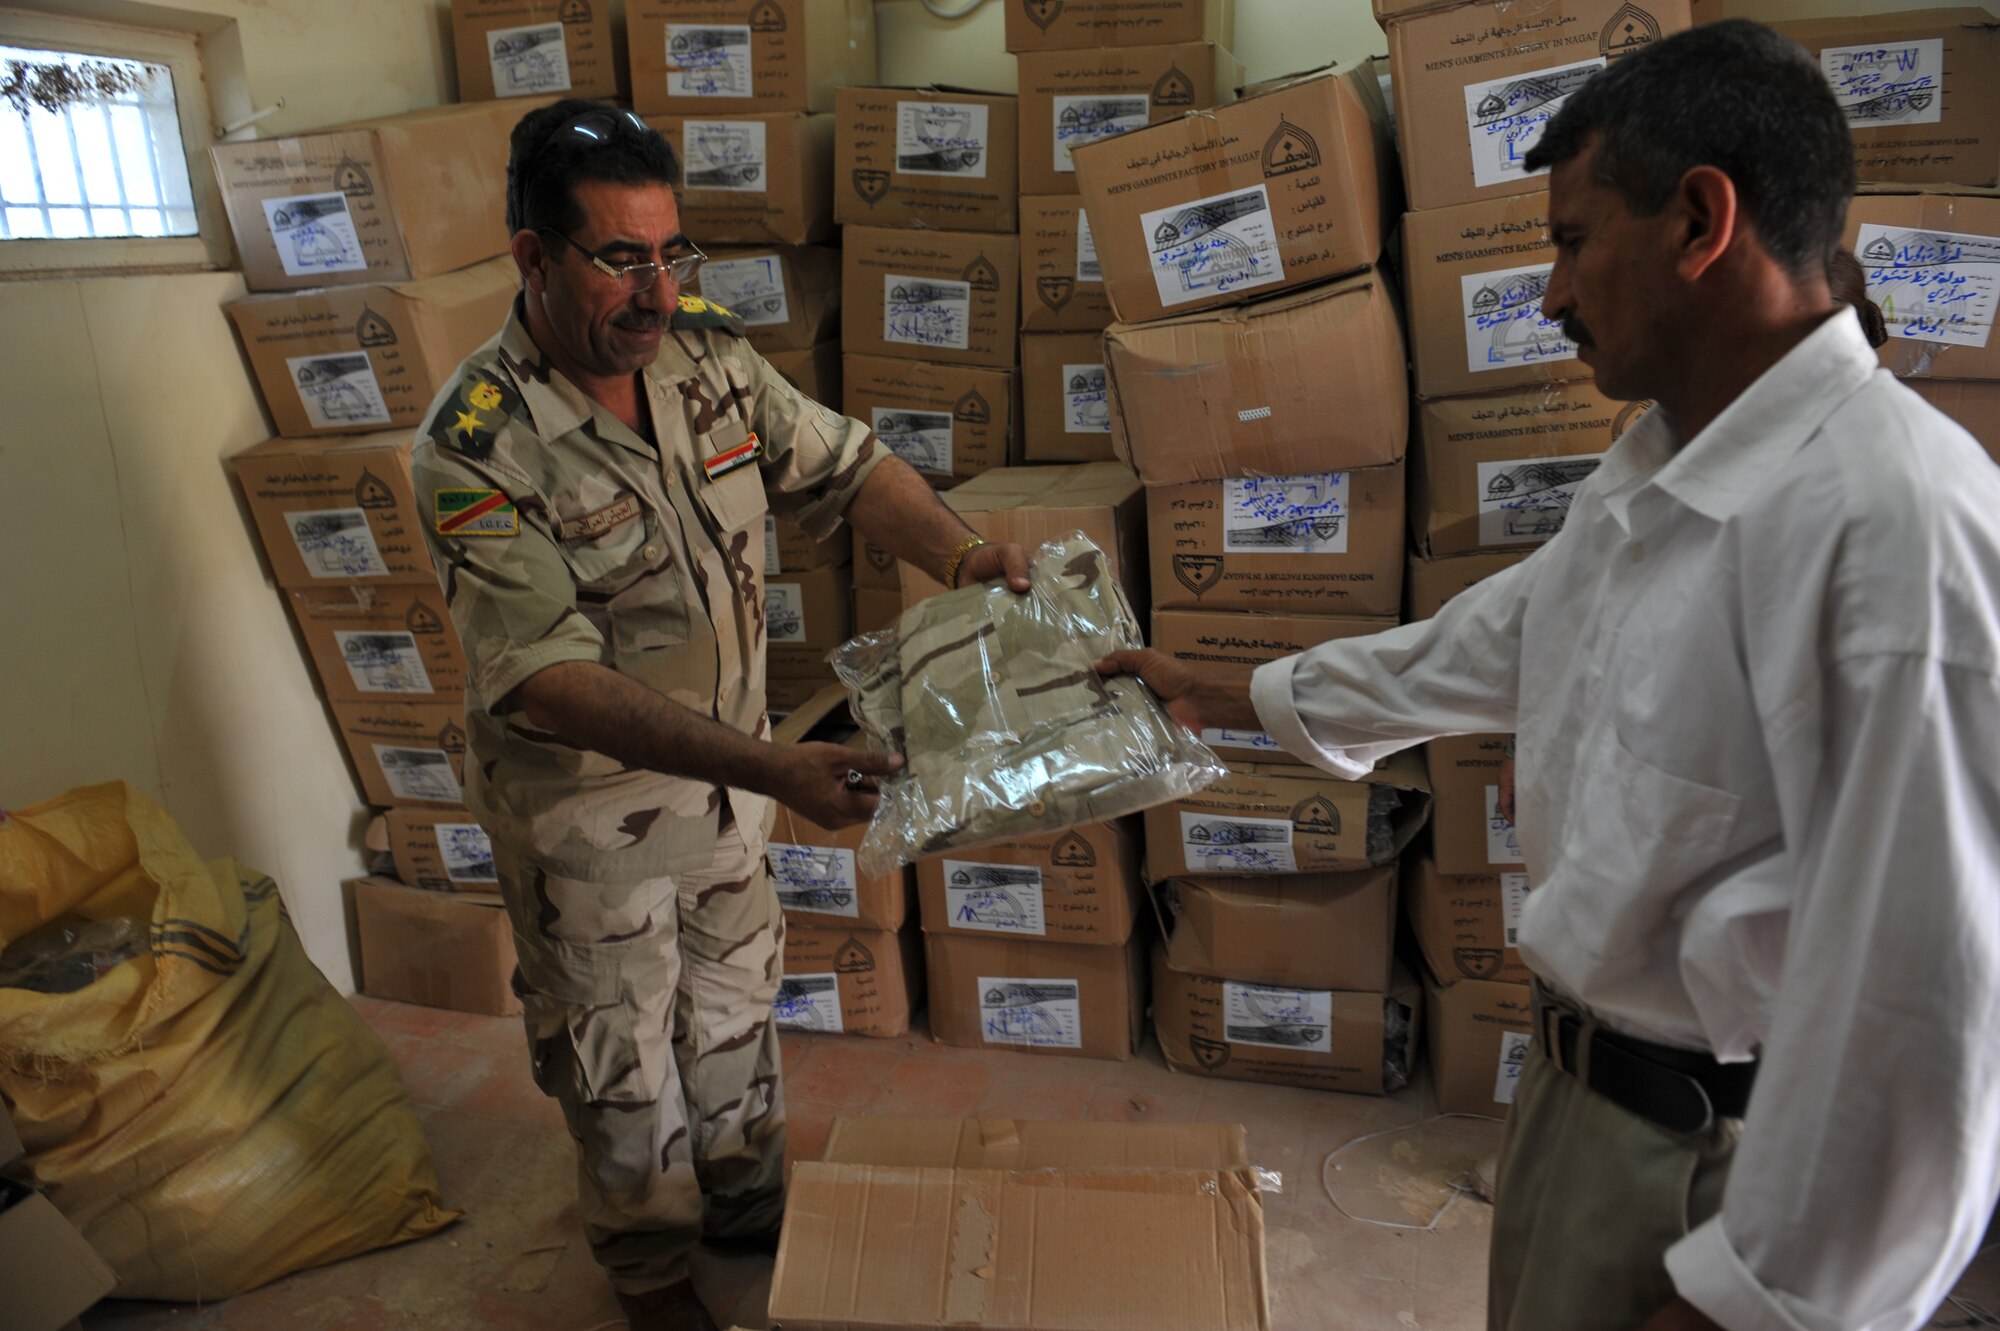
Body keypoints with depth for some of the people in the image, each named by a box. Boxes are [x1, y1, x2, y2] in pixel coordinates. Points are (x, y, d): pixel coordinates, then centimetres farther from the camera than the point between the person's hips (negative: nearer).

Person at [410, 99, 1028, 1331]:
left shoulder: (706, 352, -10)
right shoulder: (479, 450, -28)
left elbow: (843, 464, -3)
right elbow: (554, 682, -34)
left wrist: (957, 550, -24)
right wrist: (769, 768, -43)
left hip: (726, 763, 5)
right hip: (583, 792, -5)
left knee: (736, 999, 24)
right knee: (621, 1053, 15)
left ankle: (749, 1203, 51)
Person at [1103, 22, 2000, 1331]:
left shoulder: (1894, 516, -27)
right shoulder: (1648, 476, 4)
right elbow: (1475, 647, 17)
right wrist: (1229, 695, 23)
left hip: (1727, 1146, -8)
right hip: (1582, 1076, 8)